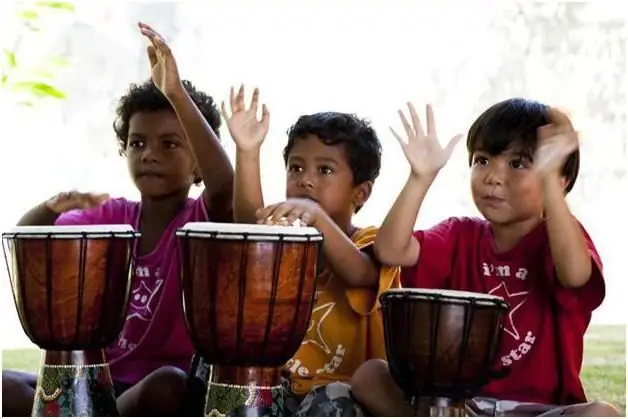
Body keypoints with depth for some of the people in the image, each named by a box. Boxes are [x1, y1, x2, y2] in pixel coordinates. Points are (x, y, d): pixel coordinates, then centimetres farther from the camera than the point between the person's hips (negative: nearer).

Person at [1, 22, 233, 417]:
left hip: (164, 386, -3)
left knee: (169, 386, -37)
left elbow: (224, 187, -30)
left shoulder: (203, 220, -6)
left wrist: (177, 95, -40)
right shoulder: (111, 216, 8)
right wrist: (52, 207, -18)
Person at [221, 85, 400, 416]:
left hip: (345, 391, -4)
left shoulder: (371, 244, -1)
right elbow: (250, 223, -13)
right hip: (280, 383, 4)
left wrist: (315, 215, -46)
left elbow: (357, 272, -27)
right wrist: (247, 152, -28)